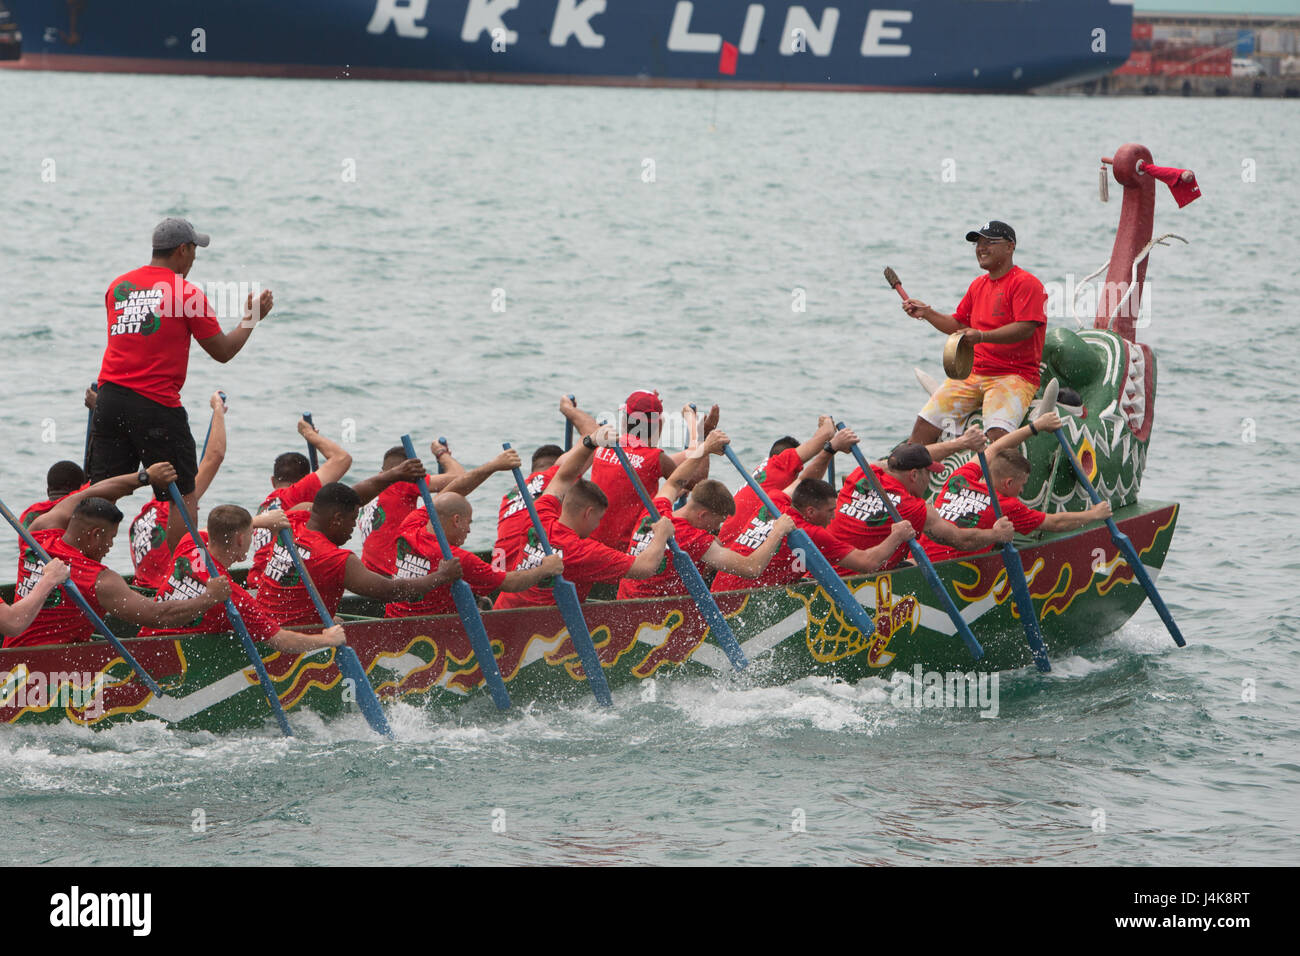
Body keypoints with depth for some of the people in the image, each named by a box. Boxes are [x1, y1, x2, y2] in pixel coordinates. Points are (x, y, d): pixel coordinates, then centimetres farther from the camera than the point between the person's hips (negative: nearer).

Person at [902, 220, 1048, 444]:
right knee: (925, 422, -2)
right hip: (972, 373, 8)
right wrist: (927, 314, 10)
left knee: (998, 434, -31)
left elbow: (1025, 329, -21)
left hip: (1014, 376, -7)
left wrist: (982, 337, -33)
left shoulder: (1025, 283, -9)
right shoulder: (978, 285, 18)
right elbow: (959, 325, 26)